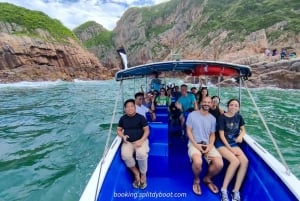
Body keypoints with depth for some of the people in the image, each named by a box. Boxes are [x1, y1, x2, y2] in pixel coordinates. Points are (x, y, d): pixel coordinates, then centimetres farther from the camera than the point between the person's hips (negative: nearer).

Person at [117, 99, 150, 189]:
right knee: (125, 155, -29)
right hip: (128, 142, 3)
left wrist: (141, 140, -17)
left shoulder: (140, 117, -1)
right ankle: (136, 173, -1)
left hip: (140, 140, -2)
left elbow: (147, 130, -2)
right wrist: (123, 136, -6)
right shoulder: (123, 118, 9)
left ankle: (143, 175, -4)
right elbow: (118, 130, 16)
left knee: (141, 154, -33)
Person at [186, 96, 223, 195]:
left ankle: (207, 178, 15)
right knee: (197, 162, -34)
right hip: (194, 143, -4)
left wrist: (210, 145, -9)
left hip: (208, 144, 4)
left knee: (219, 164, -20)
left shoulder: (212, 118, 10)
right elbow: (188, 131, -3)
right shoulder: (192, 115, -2)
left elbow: (212, 134, 11)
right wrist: (196, 145, -15)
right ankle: (196, 180, 2)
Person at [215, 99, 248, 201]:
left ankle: (236, 191, -12)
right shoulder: (222, 117, -10)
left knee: (245, 161, -20)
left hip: (233, 143, 5)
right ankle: (224, 189, -14)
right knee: (235, 161, -27)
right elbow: (221, 135, -12)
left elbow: (243, 130, 19)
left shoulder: (239, 117, 7)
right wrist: (230, 149, -15)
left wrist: (240, 136, -5)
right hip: (222, 144, -5)